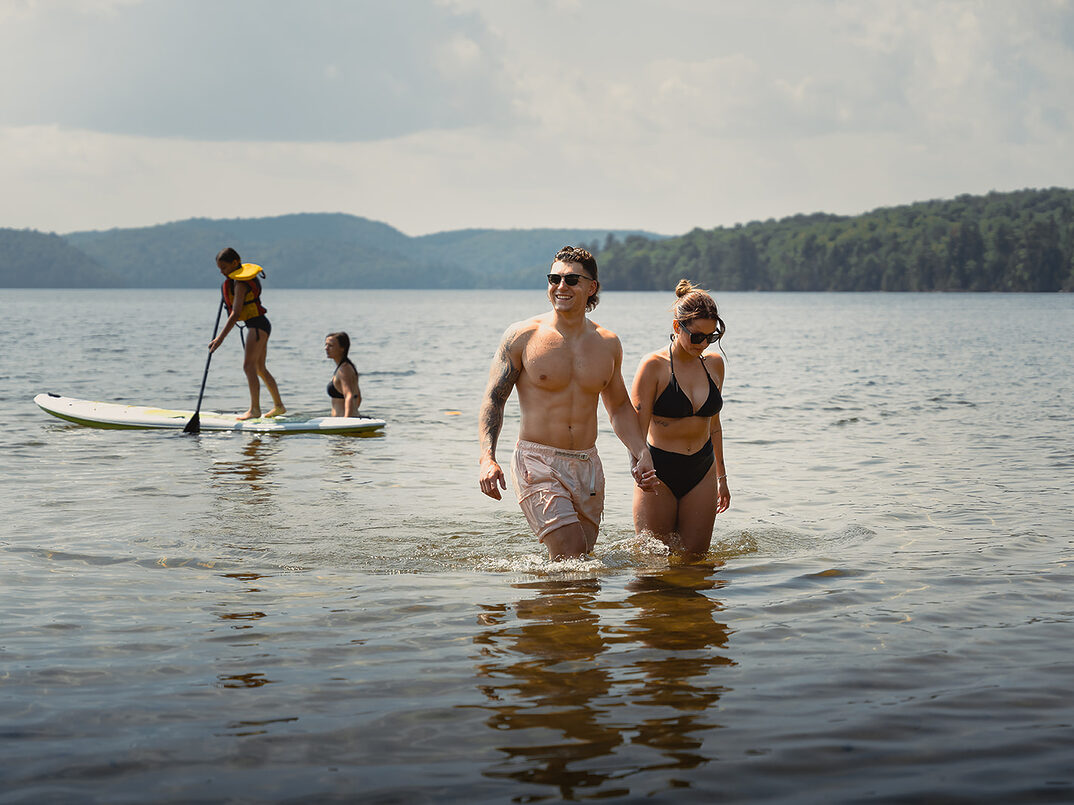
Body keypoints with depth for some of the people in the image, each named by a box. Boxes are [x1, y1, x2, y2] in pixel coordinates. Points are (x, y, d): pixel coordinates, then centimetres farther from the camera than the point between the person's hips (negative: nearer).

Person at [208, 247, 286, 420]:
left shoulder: (240, 284, -18)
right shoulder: (244, 273, 11)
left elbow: (235, 314, -24)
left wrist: (220, 338, -28)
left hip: (257, 325, -10)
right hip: (260, 325, 10)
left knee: (249, 366, -14)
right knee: (260, 368, 13)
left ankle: (255, 409, -17)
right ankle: (278, 406, 19)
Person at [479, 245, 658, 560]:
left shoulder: (608, 344, 7)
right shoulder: (523, 336, -4)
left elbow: (620, 407, 20)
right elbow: (493, 398, -3)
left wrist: (641, 453, 6)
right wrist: (487, 459, -16)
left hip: (588, 466, 5)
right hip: (537, 463, -5)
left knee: (584, 556, 8)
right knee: (570, 557, -17)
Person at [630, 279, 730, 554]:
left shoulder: (714, 364, 6)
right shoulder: (654, 366, -10)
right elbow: (636, 428, -14)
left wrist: (721, 476, 22)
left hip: (702, 474, 4)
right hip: (659, 472, -4)